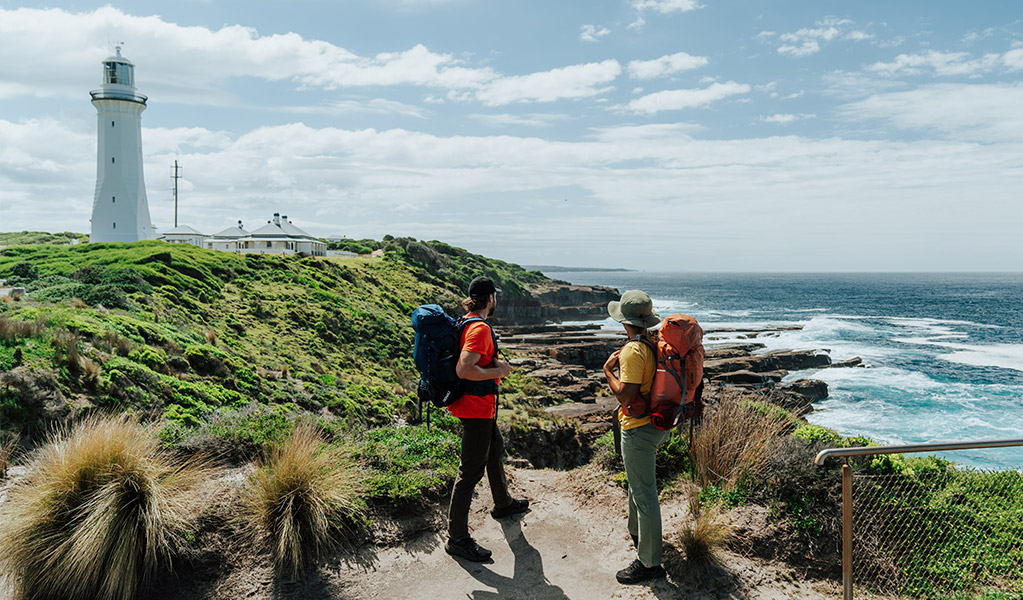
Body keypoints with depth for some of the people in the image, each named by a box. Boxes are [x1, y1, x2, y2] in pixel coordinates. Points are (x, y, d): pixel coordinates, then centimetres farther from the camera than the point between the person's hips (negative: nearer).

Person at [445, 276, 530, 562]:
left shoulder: (467, 323, 10)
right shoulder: (480, 328, -22)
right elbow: (463, 369, -33)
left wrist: (495, 364, 13)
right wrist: (497, 371, -20)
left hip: (482, 408, 11)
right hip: (477, 409, -11)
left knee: (495, 450, 28)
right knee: (471, 471, -5)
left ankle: (503, 504, 49)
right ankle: (457, 538, 2)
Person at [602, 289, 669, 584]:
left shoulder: (633, 350, -24)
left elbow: (625, 396, -25)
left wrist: (608, 370, -13)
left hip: (639, 430, -10)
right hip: (657, 424, 10)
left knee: (644, 493, -2)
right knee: (637, 484, 28)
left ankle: (649, 562, 7)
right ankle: (636, 532, 48)